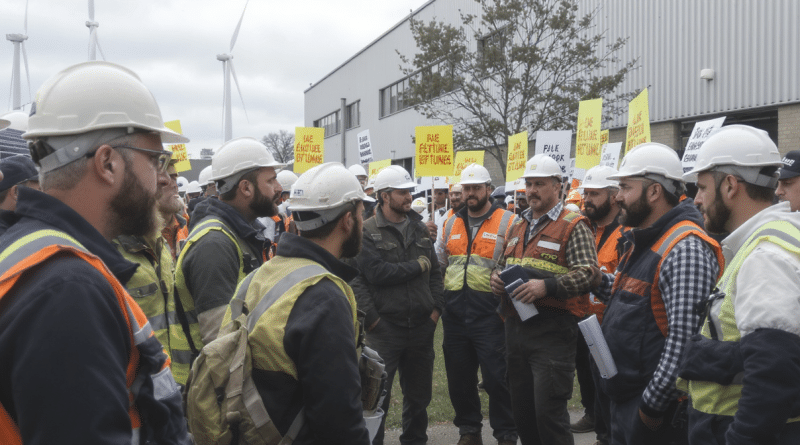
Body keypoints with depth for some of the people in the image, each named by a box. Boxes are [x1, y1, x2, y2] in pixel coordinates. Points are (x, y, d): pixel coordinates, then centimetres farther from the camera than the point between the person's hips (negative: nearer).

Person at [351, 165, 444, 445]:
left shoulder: (419, 228, 10)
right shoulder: (367, 231, -8)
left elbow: (435, 271, 14)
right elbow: (375, 273, -20)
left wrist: (436, 307, 2)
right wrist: (417, 266, -12)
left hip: (421, 326, 5)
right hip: (385, 327, -5)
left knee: (419, 395, 17)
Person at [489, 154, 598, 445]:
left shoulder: (573, 226, -6)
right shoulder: (518, 225, 17)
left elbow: (587, 273, -15)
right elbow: (503, 263, 28)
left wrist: (546, 286, -27)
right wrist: (496, 277, 5)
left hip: (552, 331, -7)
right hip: (515, 327, 7)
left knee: (549, 413, -7)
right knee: (521, 410, 15)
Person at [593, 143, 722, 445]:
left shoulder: (686, 249, -20)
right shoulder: (641, 242, 11)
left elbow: (684, 341, -26)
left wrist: (652, 404, -23)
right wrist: (598, 280, 6)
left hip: (656, 408, -9)